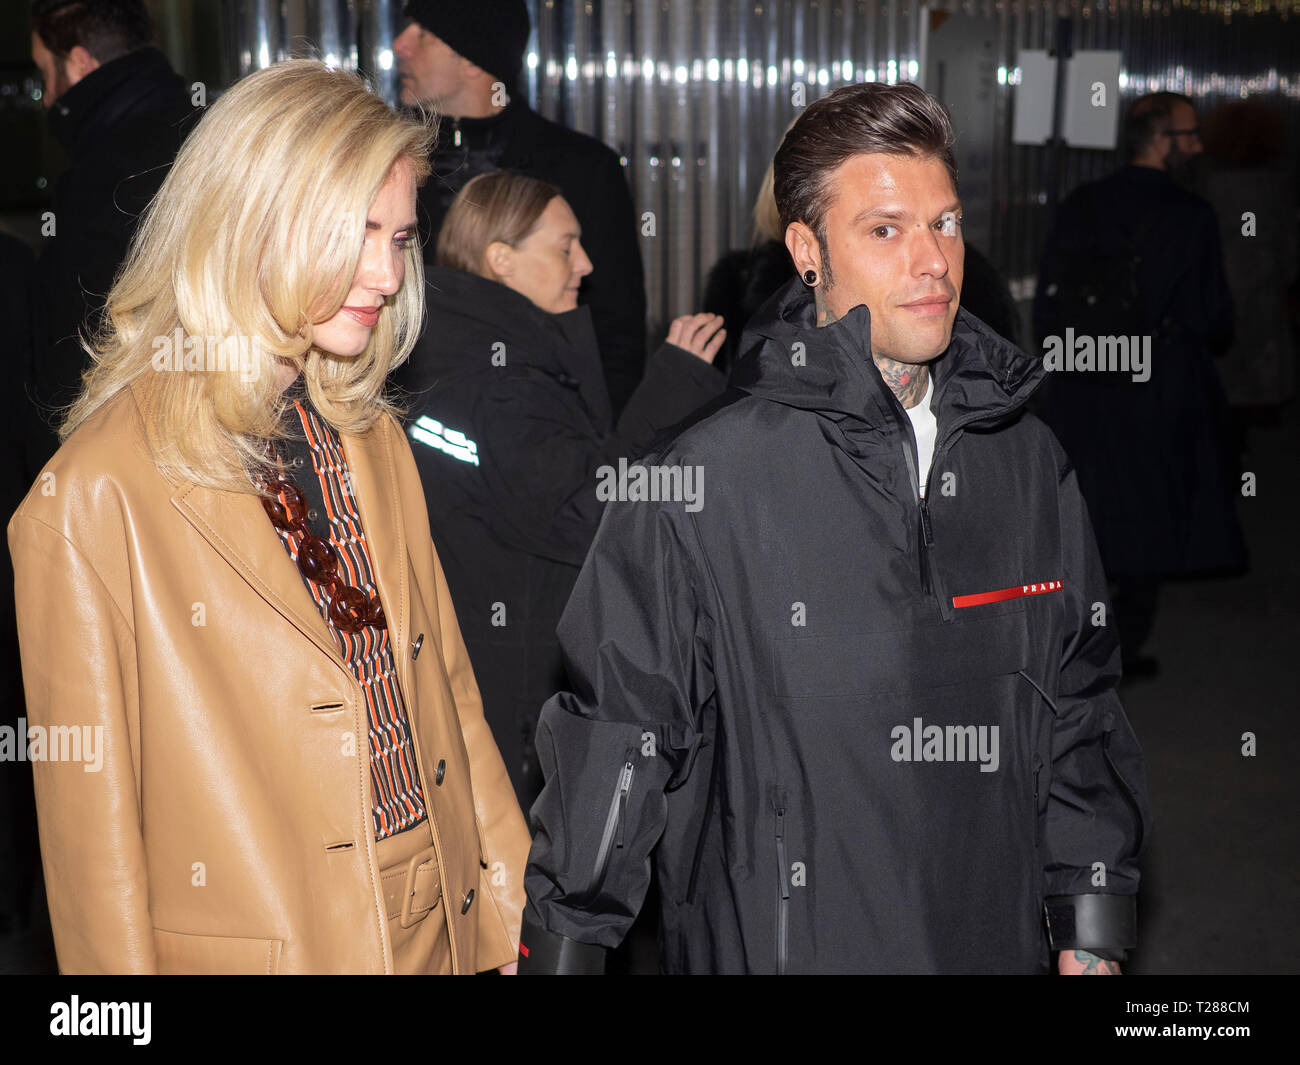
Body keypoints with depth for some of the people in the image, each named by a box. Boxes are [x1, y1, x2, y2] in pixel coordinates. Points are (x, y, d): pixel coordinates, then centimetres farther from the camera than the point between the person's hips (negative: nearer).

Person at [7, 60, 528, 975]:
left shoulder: (375, 439, 4)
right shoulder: (93, 496, -18)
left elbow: (448, 690, 8)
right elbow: (91, 822, -13)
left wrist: (515, 913, 7)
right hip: (266, 946, -5)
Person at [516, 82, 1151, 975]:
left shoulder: (1029, 461, 1)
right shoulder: (708, 478, -15)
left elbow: (1080, 710, 9)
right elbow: (615, 736, -9)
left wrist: (1092, 936, 9)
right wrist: (562, 947, -5)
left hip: (999, 937, 5)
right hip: (766, 944, -4)